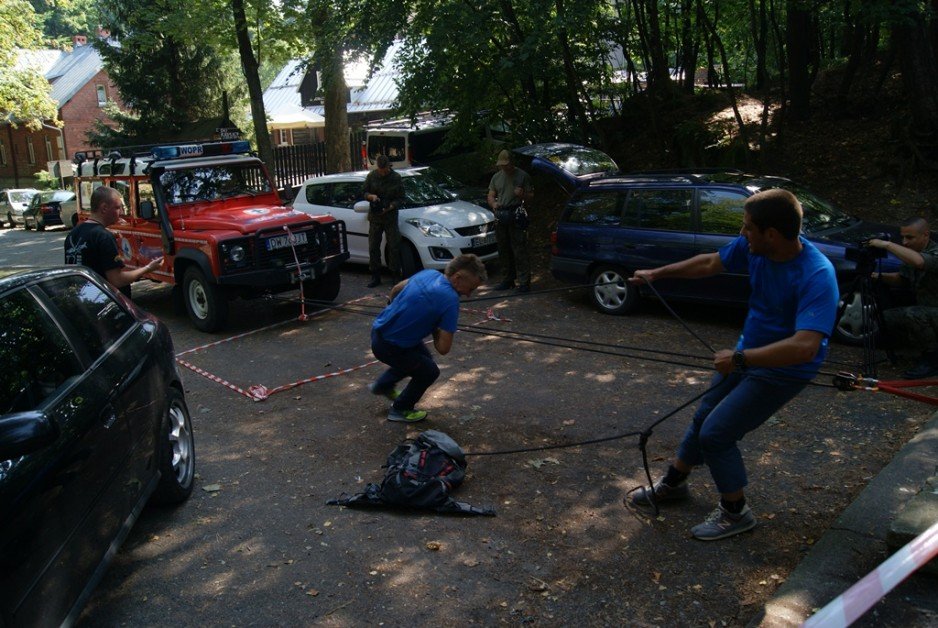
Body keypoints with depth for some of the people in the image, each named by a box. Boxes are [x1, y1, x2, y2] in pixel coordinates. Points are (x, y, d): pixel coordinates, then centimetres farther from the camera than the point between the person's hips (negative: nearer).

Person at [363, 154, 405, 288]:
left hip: (391, 217, -2)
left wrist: (390, 207, -19)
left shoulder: (396, 178, -4)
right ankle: (375, 277, 12)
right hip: (375, 218, 2)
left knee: (394, 247, -3)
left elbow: (400, 198, -2)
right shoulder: (371, 176, 2)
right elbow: (364, 193, 9)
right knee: (373, 247, 4)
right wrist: (371, 196, -13)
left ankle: (396, 274, 7)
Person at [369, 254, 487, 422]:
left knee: (421, 358, 28)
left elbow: (395, 290, 15)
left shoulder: (429, 273, -2)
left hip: (380, 328, 8)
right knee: (429, 371, 10)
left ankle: (383, 385, 43)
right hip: (388, 345, -8)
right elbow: (443, 348, -23)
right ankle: (400, 409, 26)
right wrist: (434, 329, -4)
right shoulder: (450, 301, -25)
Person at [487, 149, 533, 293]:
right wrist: (493, 203, -8)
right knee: (504, 250, 9)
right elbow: (491, 196, 15)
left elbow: (531, 195, 5)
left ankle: (524, 282, -9)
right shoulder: (496, 177, 15)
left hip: (516, 216, -5)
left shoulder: (522, 175, 3)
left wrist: (523, 194, -17)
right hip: (500, 216, 5)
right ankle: (508, 279, 19)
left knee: (519, 250, -10)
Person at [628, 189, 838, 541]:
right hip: (747, 354, 8)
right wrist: (657, 274, 12)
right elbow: (709, 264, 6)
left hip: (783, 369, -7)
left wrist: (739, 358, -40)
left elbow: (805, 346, -42)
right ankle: (673, 483, 40)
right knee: (704, 418, 18)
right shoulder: (753, 247, -12)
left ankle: (735, 513, 13)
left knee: (716, 434, -9)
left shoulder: (817, 276, -33)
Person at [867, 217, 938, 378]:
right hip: (925, 311, 9)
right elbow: (902, 280, 19)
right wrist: (879, 276, 0)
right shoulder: (911, 253, 6)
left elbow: (918, 261, -43)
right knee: (886, 318, -5)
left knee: (912, 315, -34)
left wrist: (887, 244, -35)